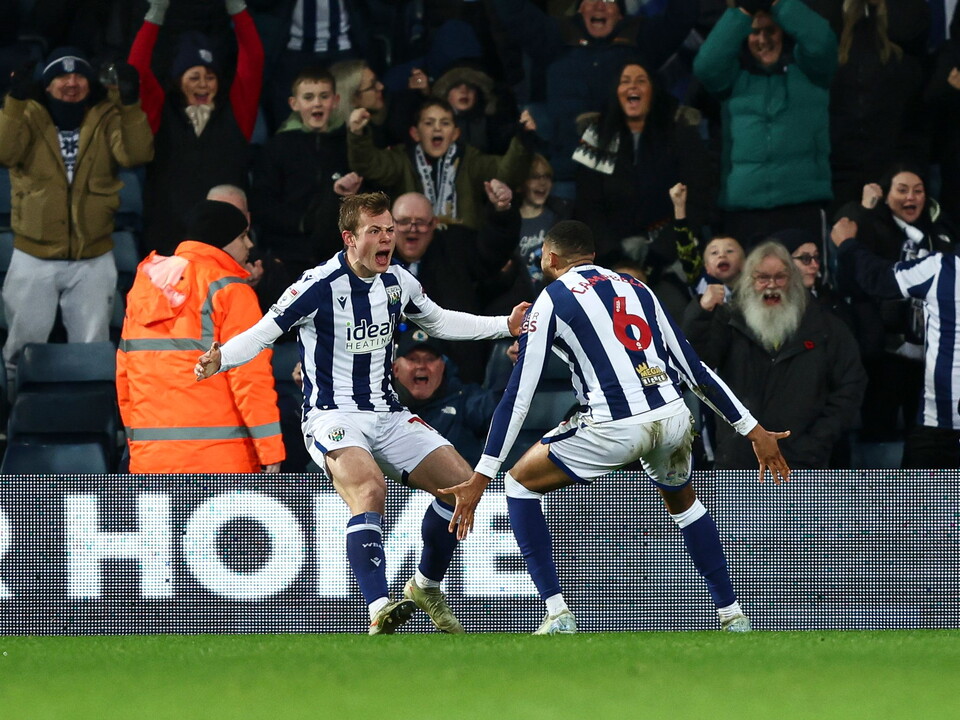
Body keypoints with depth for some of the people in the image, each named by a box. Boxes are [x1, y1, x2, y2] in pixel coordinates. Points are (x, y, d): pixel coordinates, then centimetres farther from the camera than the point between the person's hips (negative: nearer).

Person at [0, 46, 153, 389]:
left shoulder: (106, 117, -1)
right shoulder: (29, 116, -3)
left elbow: (135, 154, -18)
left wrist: (130, 105, -30)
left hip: (93, 258, 1)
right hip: (35, 256, -1)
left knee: (92, 348, 11)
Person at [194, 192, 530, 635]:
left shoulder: (397, 282, 5)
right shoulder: (319, 286, -15)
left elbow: (439, 322, 25)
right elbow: (262, 333, -13)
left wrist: (507, 326, 20)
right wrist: (219, 359, -32)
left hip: (386, 415, 7)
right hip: (331, 416, -7)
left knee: (462, 483, -5)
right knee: (369, 487, -35)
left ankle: (426, 587, 18)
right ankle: (379, 613, -43)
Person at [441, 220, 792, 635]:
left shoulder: (551, 301, 7)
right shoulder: (636, 288, 21)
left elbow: (519, 396, 2)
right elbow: (694, 368, 20)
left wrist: (481, 478, 3)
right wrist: (753, 430, 25)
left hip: (614, 428, -5)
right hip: (673, 416, 5)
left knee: (521, 482, 16)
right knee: (682, 500, 36)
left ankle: (557, 615, 7)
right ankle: (732, 615, 32)